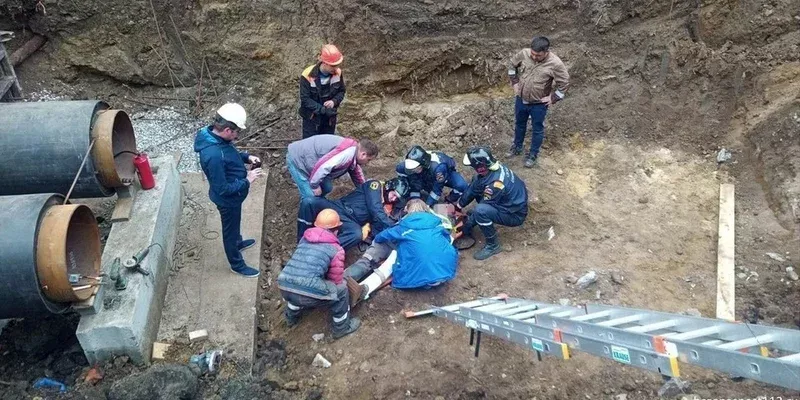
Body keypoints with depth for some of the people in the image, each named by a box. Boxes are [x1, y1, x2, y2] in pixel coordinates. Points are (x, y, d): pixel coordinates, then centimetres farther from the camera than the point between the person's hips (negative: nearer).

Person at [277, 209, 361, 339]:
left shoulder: (304, 238, 20)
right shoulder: (336, 249, 4)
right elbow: (336, 281, 12)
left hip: (284, 288, 6)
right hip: (309, 295, -6)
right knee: (342, 289, 17)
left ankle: (292, 317, 53)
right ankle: (341, 327, 32)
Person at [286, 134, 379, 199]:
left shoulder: (353, 150, 5)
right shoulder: (348, 154, -29)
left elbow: (357, 174, 20)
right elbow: (322, 166, -35)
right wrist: (315, 186, -20)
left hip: (307, 157, 10)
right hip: (297, 158, -10)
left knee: (327, 188, 12)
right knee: (310, 195, -11)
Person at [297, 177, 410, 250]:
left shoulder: (386, 207, 16)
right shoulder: (375, 185, 2)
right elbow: (376, 211, -12)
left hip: (350, 223, 3)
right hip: (338, 208, -2)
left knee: (357, 234, -36)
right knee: (309, 202, -31)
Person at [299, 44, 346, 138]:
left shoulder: (337, 73, -10)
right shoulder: (308, 75, -23)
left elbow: (341, 91, 2)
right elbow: (305, 99, -21)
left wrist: (334, 101, -20)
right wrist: (322, 109, -30)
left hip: (330, 117, 4)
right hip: (312, 117, -4)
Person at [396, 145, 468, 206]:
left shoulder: (438, 166, -47)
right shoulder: (413, 164, -32)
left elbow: (437, 189, -35)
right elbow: (414, 184, -18)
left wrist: (427, 205, -30)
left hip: (447, 173, -4)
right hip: (427, 176, 4)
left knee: (462, 186, -37)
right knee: (400, 168, -16)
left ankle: (449, 201, -1)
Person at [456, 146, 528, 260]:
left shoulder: (495, 184, -34)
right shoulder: (492, 166, -11)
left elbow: (482, 207, -21)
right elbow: (473, 188, 2)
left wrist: (467, 224, -7)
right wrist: (458, 206, 4)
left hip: (515, 215, -9)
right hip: (512, 202, 9)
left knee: (481, 211, -31)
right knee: (477, 187, 4)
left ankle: (493, 245, -9)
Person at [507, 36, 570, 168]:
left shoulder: (555, 63, -26)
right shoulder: (524, 53, -16)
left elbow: (564, 82, -15)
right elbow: (512, 64, 4)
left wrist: (553, 98, -14)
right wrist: (515, 82, 2)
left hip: (539, 103, -4)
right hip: (521, 99, 4)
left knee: (537, 129, 14)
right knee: (519, 124, 23)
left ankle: (533, 154, 34)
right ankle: (517, 146, 47)